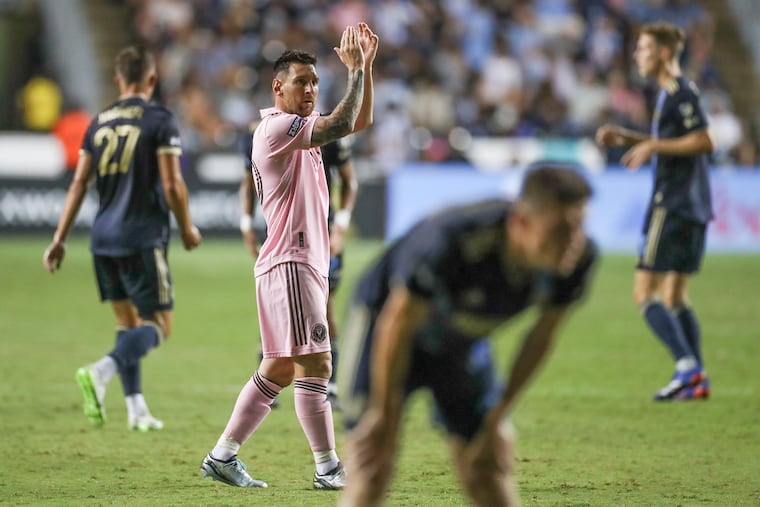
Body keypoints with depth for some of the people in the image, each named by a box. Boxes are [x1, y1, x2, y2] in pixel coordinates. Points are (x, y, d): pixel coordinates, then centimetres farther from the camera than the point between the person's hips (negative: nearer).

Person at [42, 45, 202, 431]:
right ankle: (101, 372, -27)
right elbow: (172, 184, -11)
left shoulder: (99, 123, 10)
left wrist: (60, 239, 10)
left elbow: (79, 184, 8)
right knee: (158, 324, -3)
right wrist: (187, 229, 4)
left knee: (126, 320, 17)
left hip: (103, 238, 6)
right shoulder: (160, 121, -7)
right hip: (142, 238, -6)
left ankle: (136, 408, 15)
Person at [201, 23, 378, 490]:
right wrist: (357, 70, -13)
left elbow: (360, 120, 21)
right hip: (290, 262, -10)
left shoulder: (302, 129, 18)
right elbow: (342, 124, -21)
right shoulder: (277, 127, -11)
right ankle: (328, 468, -10)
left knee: (280, 368, 11)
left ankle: (223, 456, 14)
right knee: (314, 366, -11)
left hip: (305, 263, 10)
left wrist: (365, 65, 9)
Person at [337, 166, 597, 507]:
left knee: (487, 469, 2)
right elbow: (398, 325, -27)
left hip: (463, 343, 5)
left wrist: (500, 412, -1)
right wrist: (386, 416, -16)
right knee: (372, 468, -13)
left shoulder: (578, 257, -25)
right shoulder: (451, 242, -42)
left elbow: (542, 334, -6)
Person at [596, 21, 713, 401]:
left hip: (672, 205, -10)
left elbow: (704, 142, -20)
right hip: (693, 208, 10)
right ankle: (697, 380, 6)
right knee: (674, 299, 11)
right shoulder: (671, 93, 18)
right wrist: (626, 138, 17)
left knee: (644, 294, -8)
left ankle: (687, 367, -17)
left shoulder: (680, 92, -12)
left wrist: (653, 146, -18)